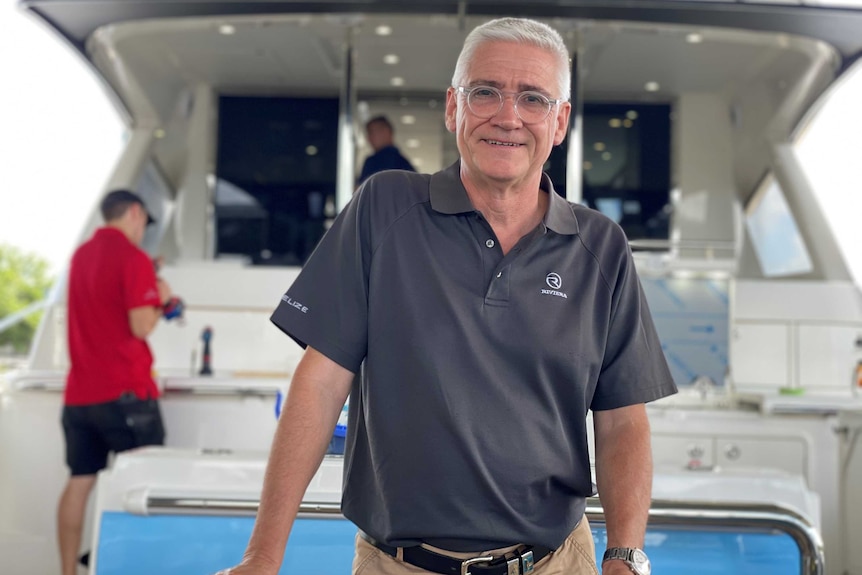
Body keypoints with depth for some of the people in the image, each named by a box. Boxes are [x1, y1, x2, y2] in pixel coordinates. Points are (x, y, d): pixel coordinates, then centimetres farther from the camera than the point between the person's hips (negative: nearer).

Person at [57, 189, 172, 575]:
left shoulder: (81, 255, 13)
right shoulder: (133, 258, -11)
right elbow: (142, 327, -16)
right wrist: (159, 298, 1)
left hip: (79, 394, 7)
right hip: (124, 393, -7)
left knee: (79, 482, 8)